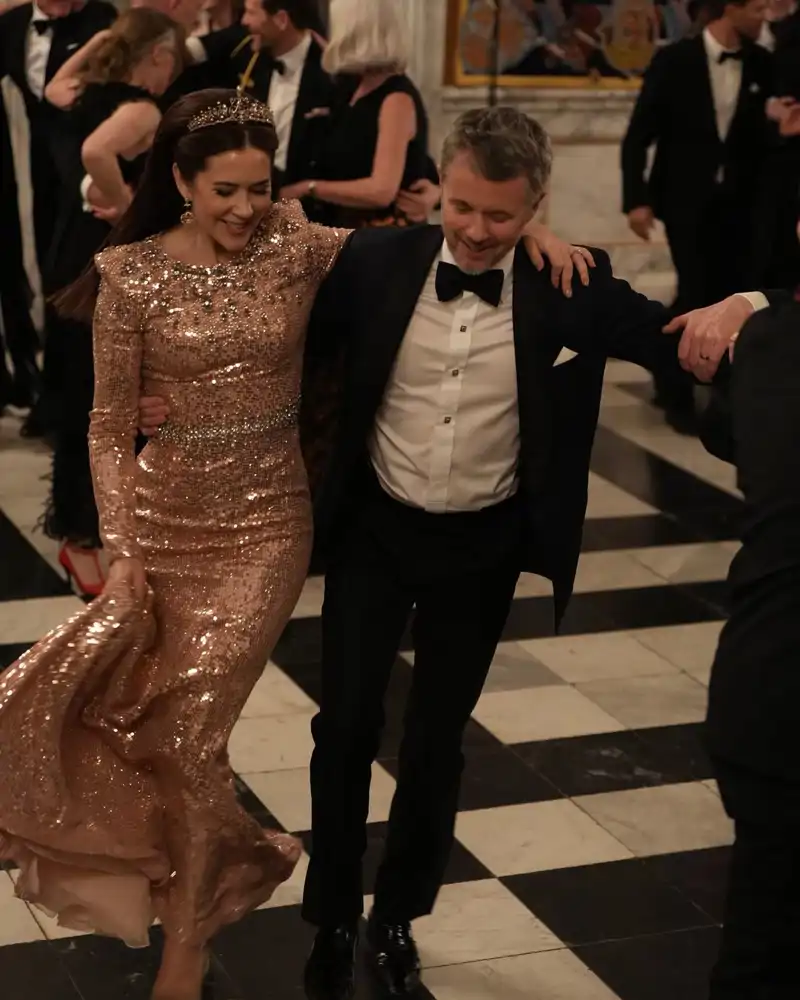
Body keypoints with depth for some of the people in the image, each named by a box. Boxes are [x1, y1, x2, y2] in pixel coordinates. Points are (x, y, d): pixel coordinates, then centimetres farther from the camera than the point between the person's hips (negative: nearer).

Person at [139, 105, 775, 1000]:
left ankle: (398, 916, 35)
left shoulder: (572, 287, -12)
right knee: (346, 725, 4)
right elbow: (295, 348, -1)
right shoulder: (377, 260, -11)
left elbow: (667, 337, -10)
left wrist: (729, 311, -33)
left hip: (482, 547, 0)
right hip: (372, 530, 0)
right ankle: (333, 918, 25)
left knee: (437, 735, 14)